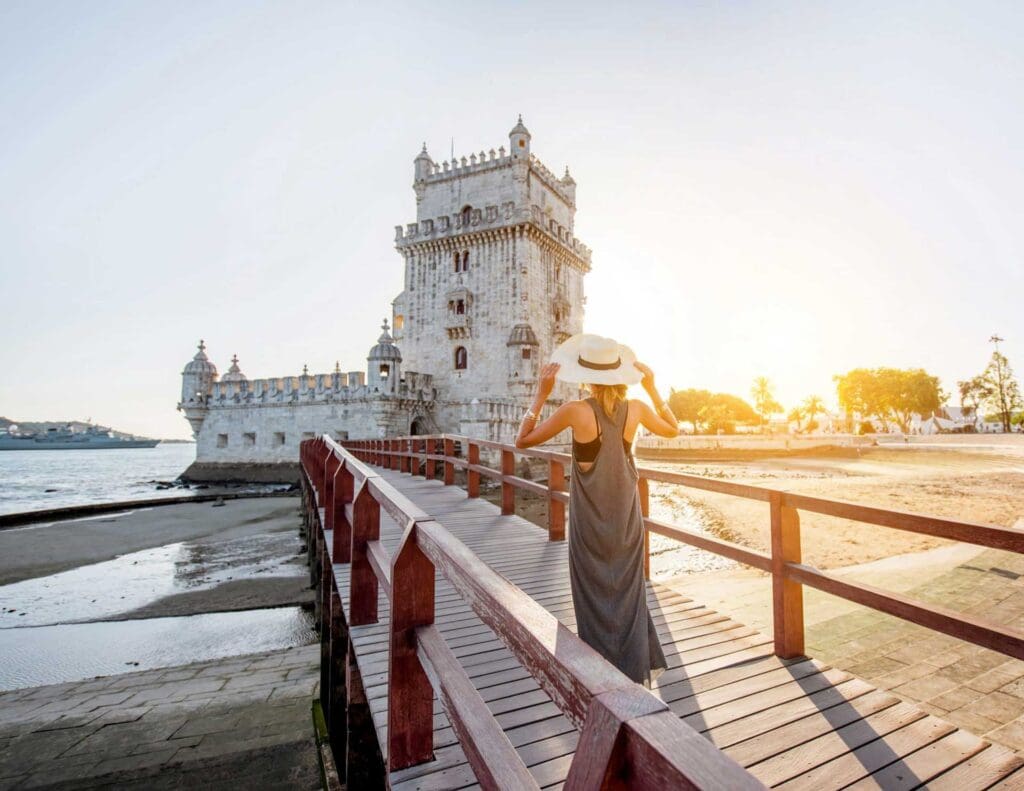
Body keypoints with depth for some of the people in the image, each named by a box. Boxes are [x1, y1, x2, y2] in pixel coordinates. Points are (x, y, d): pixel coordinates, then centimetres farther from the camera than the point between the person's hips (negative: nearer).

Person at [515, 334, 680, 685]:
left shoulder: (575, 411, -17)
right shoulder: (636, 408, -7)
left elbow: (523, 440, -7)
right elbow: (672, 429, 14)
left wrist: (541, 393, -9)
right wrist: (652, 387, 10)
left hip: (589, 520, -3)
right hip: (626, 518, 3)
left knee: (595, 597, 12)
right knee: (628, 593, 18)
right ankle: (636, 673, 31)